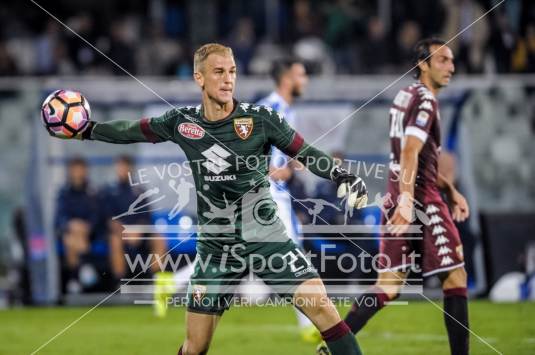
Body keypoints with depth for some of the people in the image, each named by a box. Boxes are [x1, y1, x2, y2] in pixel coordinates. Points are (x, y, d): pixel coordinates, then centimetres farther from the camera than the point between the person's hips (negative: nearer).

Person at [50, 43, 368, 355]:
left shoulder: (262, 119, -7)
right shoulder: (181, 122, 0)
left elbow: (305, 153, 0)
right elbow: (131, 131, 16)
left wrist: (343, 176, -13)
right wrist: (87, 130, 24)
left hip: (266, 237, -2)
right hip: (216, 247, 2)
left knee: (322, 308, -16)